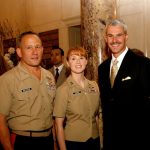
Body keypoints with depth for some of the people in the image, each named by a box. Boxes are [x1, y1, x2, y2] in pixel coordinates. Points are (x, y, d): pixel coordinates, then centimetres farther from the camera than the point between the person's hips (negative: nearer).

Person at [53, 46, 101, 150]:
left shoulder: (94, 86, 0)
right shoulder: (63, 90, -13)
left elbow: (96, 116, 9)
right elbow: (59, 125, -10)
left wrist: (100, 141, 7)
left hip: (95, 141, 4)